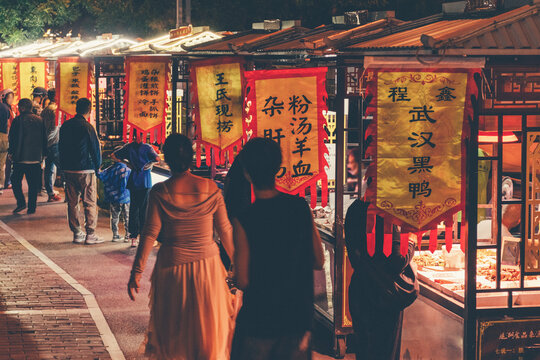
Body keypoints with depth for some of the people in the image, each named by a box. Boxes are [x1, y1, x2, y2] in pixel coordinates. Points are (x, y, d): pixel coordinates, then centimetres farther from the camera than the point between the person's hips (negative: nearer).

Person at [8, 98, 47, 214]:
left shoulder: (18, 120, -8)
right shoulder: (40, 120, 5)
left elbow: (12, 138, -7)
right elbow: (44, 139, 10)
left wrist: (11, 152, 3)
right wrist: (43, 154, 17)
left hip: (20, 157, -4)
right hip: (36, 157, 4)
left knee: (16, 180, 9)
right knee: (33, 184, 8)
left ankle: (21, 202, -5)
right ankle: (32, 207, 7)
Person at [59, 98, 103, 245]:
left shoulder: (65, 126, 5)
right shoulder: (87, 127, -13)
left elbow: (61, 146, 12)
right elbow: (95, 149, -9)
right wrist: (97, 166, 6)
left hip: (68, 170, 6)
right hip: (85, 170, -6)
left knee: (72, 202, 11)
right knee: (90, 203, 1)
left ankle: (77, 234, 13)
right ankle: (90, 235, 0)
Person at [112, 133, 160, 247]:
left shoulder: (129, 147, 3)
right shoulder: (147, 147, -6)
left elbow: (113, 156, 5)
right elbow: (157, 159, -18)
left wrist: (126, 163, 9)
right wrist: (149, 163, 2)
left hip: (133, 182, 2)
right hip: (146, 182, -2)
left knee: (133, 208, 7)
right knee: (144, 209, 4)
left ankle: (134, 237, 5)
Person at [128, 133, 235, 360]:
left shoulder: (160, 192, -12)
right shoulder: (211, 189, -6)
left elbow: (150, 234, -13)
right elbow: (225, 230, 0)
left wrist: (136, 272, -9)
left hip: (172, 266, -1)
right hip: (207, 263, 1)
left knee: (173, 325, 17)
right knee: (209, 323, 17)